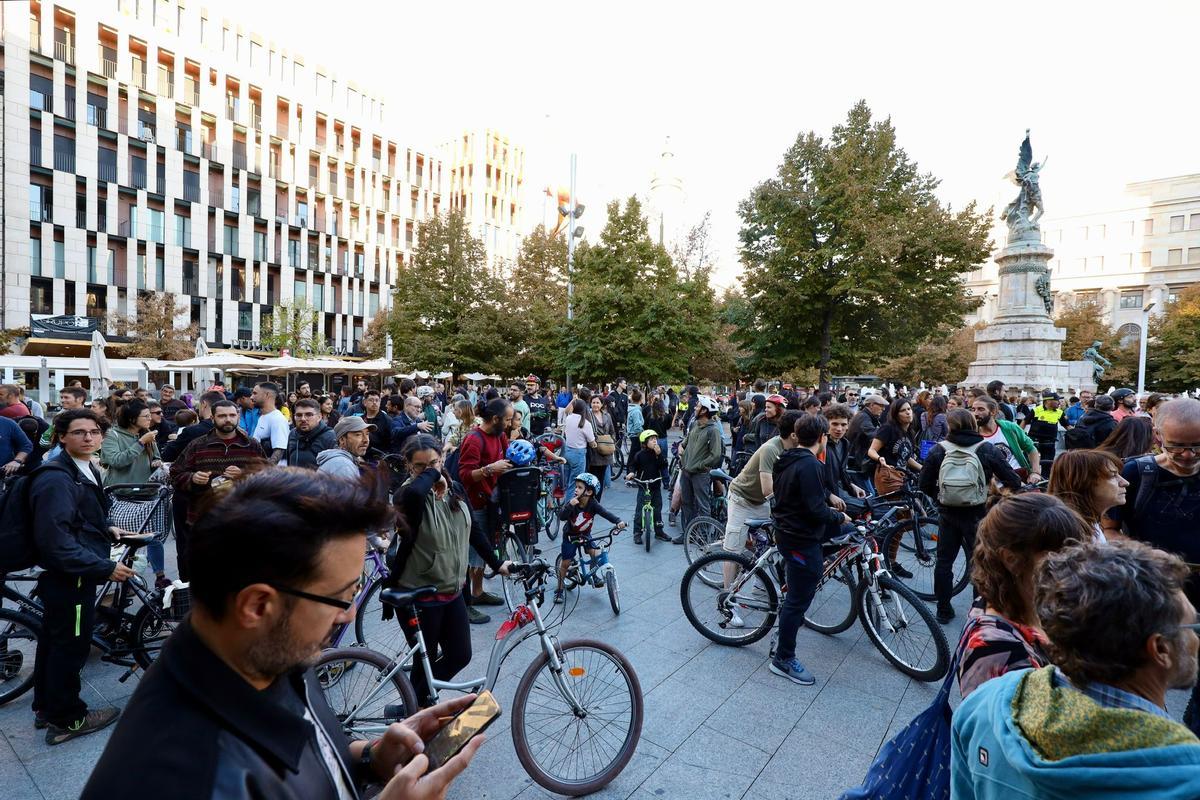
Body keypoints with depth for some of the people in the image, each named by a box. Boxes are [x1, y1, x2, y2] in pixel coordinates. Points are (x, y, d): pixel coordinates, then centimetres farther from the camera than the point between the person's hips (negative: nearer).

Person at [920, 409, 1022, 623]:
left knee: (944, 561, 13)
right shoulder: (987, 449, -7)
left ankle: (943, 610, 22)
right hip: (976, 514, -1)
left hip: (947, 513, 1)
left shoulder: (938, 450, -6)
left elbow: (925, 485, -5)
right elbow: (1012, 481, -6)